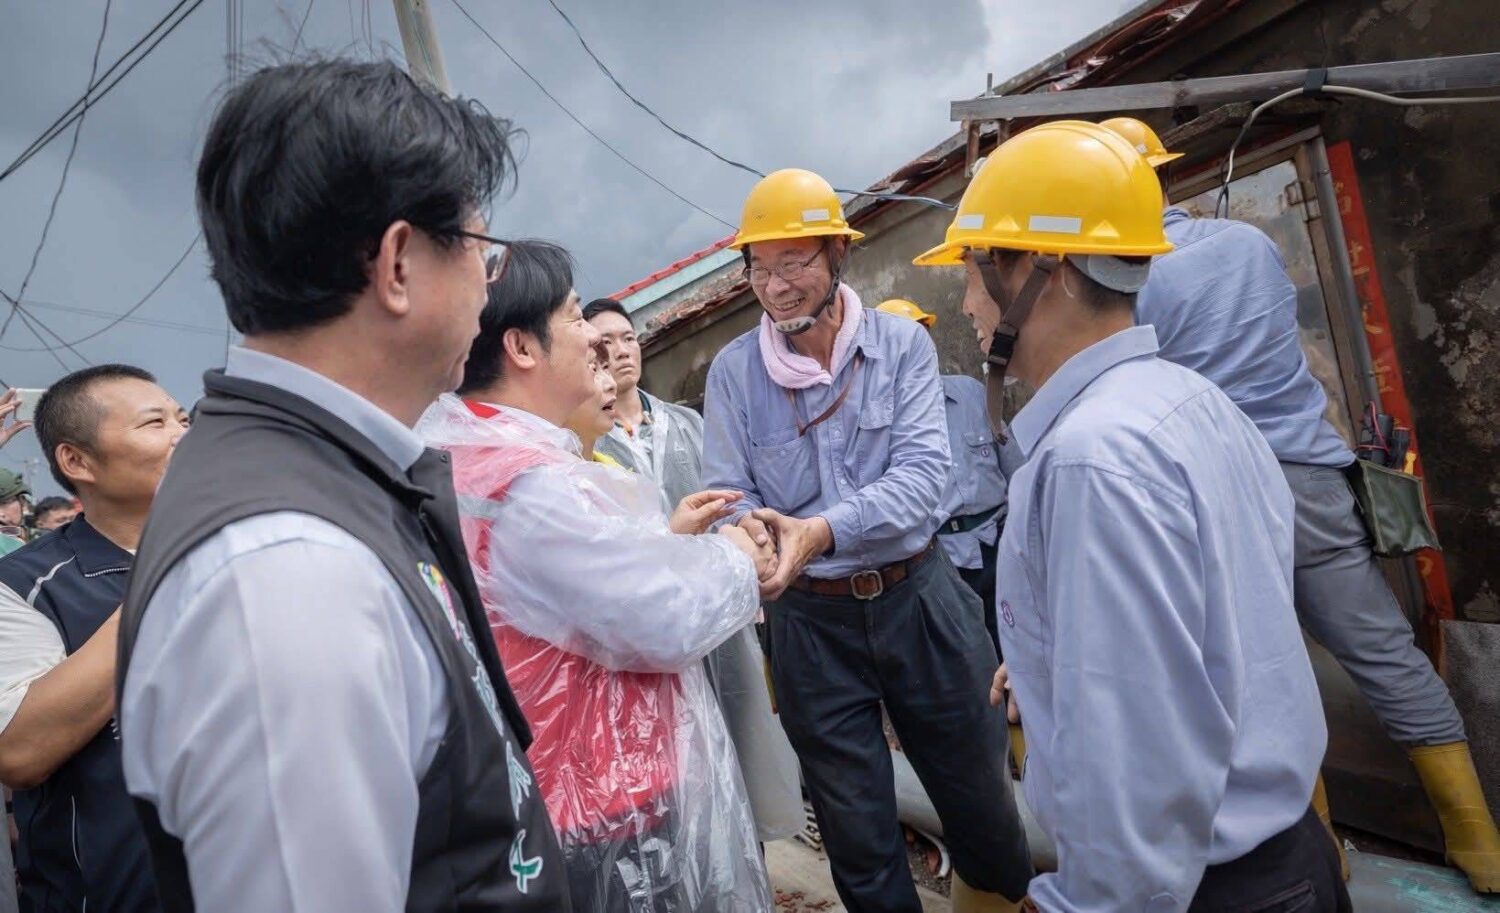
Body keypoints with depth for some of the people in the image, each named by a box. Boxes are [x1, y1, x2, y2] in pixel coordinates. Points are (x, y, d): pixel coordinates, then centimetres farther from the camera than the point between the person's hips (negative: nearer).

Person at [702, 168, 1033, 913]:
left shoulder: (902, 342, -7)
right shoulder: (732, 370, -4)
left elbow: (923, 474, -17)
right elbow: (725, 497, -5)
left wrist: (822, 530, -32)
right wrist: (750, 531, -29)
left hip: (918, 597, 0)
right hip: (810, 619, 0)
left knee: (978, 796, 19)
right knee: (856, 828, 15)